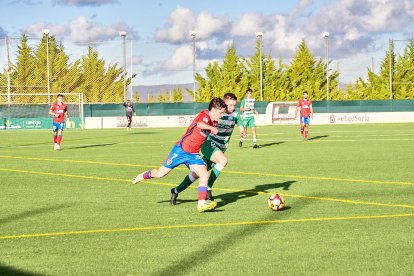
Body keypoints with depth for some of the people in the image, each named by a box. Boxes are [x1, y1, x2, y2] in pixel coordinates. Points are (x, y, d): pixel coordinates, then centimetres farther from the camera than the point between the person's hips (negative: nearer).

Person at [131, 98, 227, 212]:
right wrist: (212, 128, -57)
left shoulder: (212, 122, 4)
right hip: (181, 150, -7)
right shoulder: (204, 115, -21)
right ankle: (143, 176, 37)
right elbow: (199, 124, -46)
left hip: (193, 155, 7)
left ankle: (202, 203, -19)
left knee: (204, 175, -17)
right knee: (160, 174, 7)